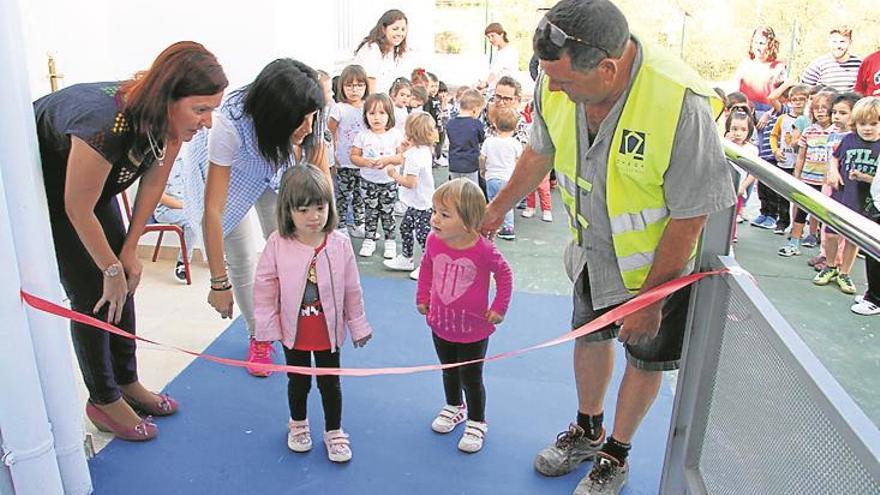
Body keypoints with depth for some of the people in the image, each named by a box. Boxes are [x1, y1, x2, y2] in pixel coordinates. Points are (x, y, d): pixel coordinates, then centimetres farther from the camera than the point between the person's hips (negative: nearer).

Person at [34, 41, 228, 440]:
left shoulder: (168, 121, -21)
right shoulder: (105, 124, -42)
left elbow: (152, 184, -6)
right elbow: (78, 211, -28)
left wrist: (129, 250, -3)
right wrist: (113, 268, -16)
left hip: (93, 179, 7)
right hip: (45, 188, -6)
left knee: (124, 284, 7)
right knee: (91, 293, -5)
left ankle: (127, 382, 24)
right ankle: (103, 400, 13)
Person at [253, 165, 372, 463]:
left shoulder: (340, 244, -14)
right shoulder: (278, 244, -15)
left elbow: (352, 289, -5)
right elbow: (264, 287, -7)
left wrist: (358, 325, 2)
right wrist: (266, 326, -5)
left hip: (329, 331, 0)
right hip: (293, 330, 0)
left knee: (330, 382, 14)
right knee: (298, 381, 20)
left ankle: (334, 431, 34)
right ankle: (297, 424, 46)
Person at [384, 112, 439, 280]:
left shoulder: (414, 156, -26)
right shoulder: (424, 150, 5)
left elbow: (410, 182, -28)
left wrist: (394, 175, -14)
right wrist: (406, 148, 8)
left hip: (420, 204, -11)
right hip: (417, 202, 11)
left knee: (422, 234, 0)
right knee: (405, 227, 22)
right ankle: (406, 259, 36)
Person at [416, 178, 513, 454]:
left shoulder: (483, 250, -26)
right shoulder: (433, 240, -14)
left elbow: (504, 274, -9)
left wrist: (499, 309, -9)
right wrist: (422, 298, 6)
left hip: (473, 330, -4)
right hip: (440, 324, 4)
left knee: (471, 378, 12)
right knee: (449, 371, 25)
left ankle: (477, 423, 34)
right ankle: (454, 408, 51)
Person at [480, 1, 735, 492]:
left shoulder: (681, 104, -36)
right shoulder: (558, 84, -19)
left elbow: (690, 217, -27)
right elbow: (540, 153, 2)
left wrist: (649, 298, -18)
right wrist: (500, 206, 15)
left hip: (661, 259, -5)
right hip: (595, 249, 5)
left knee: (645, 356, 14)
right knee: (590, 336, 21)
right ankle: (588, 431, 48)